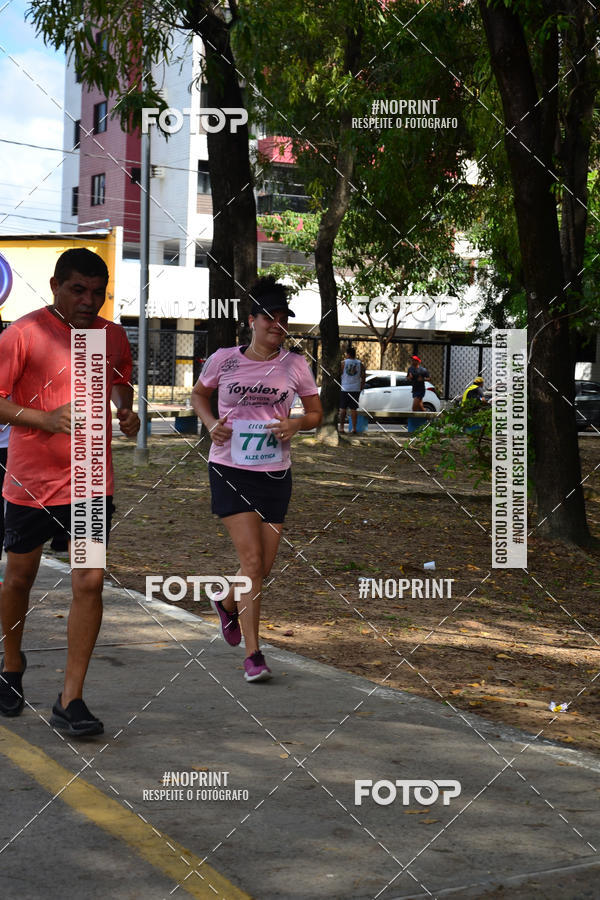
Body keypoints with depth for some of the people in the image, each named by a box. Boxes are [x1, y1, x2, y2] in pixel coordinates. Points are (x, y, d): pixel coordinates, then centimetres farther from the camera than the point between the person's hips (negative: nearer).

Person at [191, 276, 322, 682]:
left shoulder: (295, 365, 3)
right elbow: (199, 394, 17)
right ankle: (253, 654, -9)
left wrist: (296, 424, -9)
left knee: (264, 565, 6)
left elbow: (316, 412, 13)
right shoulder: (224, 359, 0)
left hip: (275, 472, 3)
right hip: (230, 468, -3)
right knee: (251, 558, -14)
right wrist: (211, 423, -2)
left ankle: (227, 603, 41)